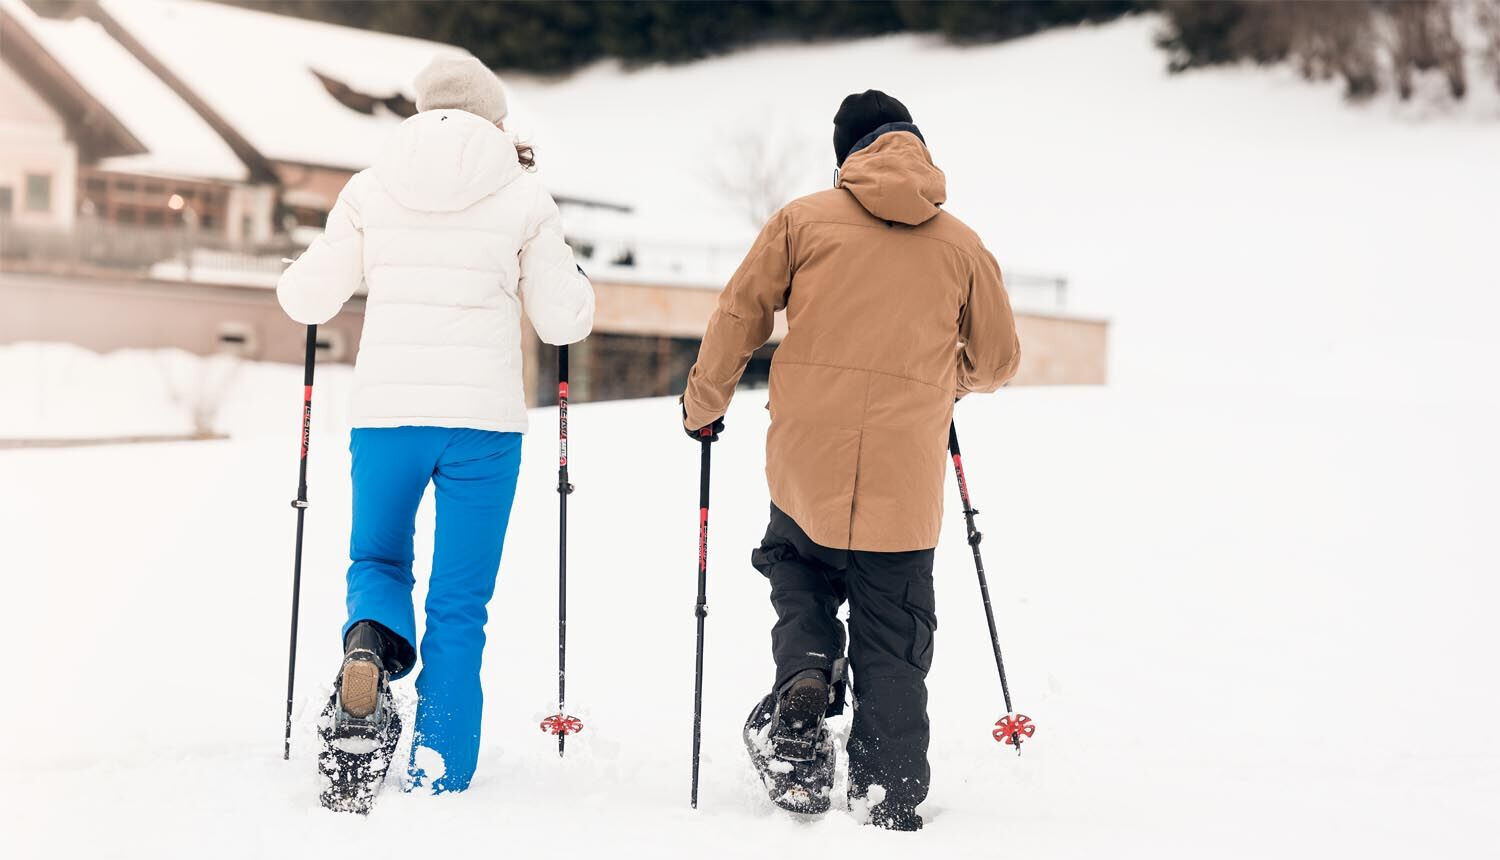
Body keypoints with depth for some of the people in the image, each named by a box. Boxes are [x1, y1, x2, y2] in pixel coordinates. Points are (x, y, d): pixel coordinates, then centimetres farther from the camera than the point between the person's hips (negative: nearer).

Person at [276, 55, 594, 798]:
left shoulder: (370, 190, 4)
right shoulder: (522, 197, 0)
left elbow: (307, 300, 10)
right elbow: (564, 323, 3)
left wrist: (299, 276, 33)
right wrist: (564, 267, 22)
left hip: (385, 411, 1)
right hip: (485, 418, -1)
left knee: (376, 560, 22)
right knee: (459, 603, 9)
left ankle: (371, 641, -11)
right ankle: (438, 769, 3)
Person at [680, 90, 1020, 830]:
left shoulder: (803, 219, 4)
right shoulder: (961, 245, 9)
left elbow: (738, 317, 4)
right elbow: (998, 359, 18)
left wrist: (703, 404, 19)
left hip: (807, 463, 0)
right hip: (905, 478, 0)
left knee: (798, 572, 25)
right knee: (893, 644, 9)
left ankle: (803, 676, -4)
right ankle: (889, 796, 4)